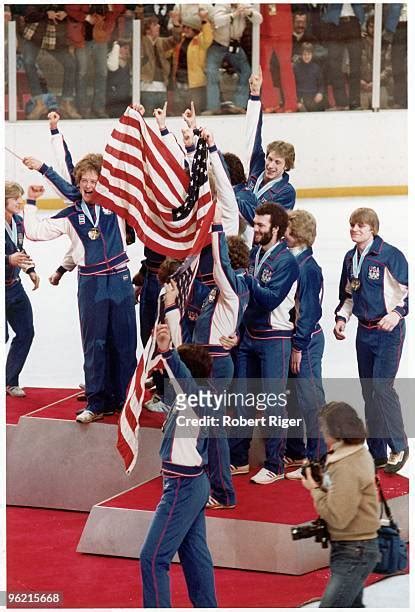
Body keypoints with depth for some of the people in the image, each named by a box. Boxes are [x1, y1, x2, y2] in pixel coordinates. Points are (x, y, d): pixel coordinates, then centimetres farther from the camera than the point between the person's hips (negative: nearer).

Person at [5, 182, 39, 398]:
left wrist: (30, 270, 12)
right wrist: (10, 260, -34)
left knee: (26, 333, 8)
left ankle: (11, 381, 19)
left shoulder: (18, 221, 5)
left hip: (15, 286, 8)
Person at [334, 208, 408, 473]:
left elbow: (408, 290, -13)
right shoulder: (350, 258, 10)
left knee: (382, 386, -17)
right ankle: (378, 454, 14)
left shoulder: (390, 255, -13)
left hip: (389, 331, -7)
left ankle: (399, 447, -6)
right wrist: (342, 317, 9)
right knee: (369, 391, 8)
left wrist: (397, 313, -27)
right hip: (364, 331, 7)